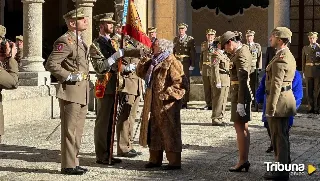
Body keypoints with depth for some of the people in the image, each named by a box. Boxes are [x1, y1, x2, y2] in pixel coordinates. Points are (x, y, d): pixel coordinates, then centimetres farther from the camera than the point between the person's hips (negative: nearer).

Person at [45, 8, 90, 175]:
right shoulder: (65, 41, -14)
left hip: (82, 92, 9)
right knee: (69, 130, -4)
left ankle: (73, 162, 22)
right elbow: (51, 64, -20)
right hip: (70, 91, -9)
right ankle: (68, 165, 2)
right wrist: (68, 76, -18)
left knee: (77, 130, 14)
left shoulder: (79, 40, 16)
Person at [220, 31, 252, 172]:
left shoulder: (241, 55, -16)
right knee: (243, 128, 11)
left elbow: (243, 80, -22)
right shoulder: (243, 51, 15)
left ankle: (243, 161, -6)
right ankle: (244, 160, 16)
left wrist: (240, 102, -24)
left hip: (240, 95, -10)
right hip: (240, 95, 10)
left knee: (240, 127, -8)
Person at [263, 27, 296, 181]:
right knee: (282, 136, 17)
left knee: (279, 137, -3)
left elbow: (276, 85, -23)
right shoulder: (288, 55, 14)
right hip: (286, 99, 10)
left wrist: (270, 108, -22)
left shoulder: (280, 58, -19)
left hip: (279, 100, -10)